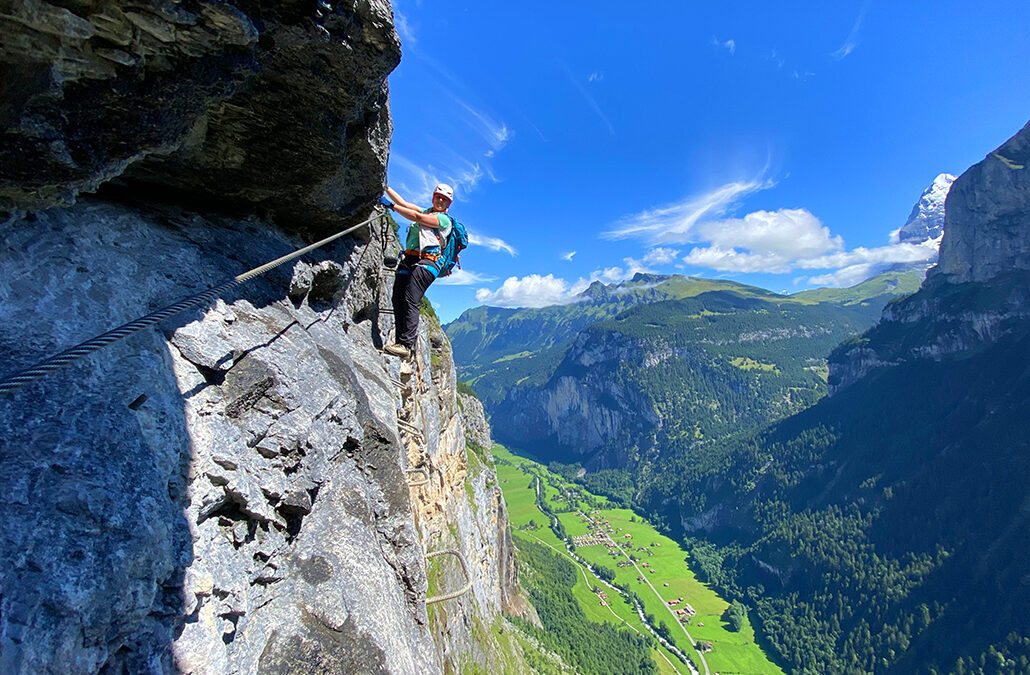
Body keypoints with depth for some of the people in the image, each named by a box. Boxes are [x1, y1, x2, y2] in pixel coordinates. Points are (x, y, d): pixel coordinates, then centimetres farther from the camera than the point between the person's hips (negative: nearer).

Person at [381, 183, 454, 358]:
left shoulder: (444, 220, 3)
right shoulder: (426, 211, 28)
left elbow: (417, 217, -8)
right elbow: (402, 202, 24)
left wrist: (392, 206, -5)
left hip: (425, 263, -8)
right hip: (408, 261, 8)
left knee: (410, 301, -21)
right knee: (398, 300, -4)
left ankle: (406, 345, -25)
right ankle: (400, 342, -4)